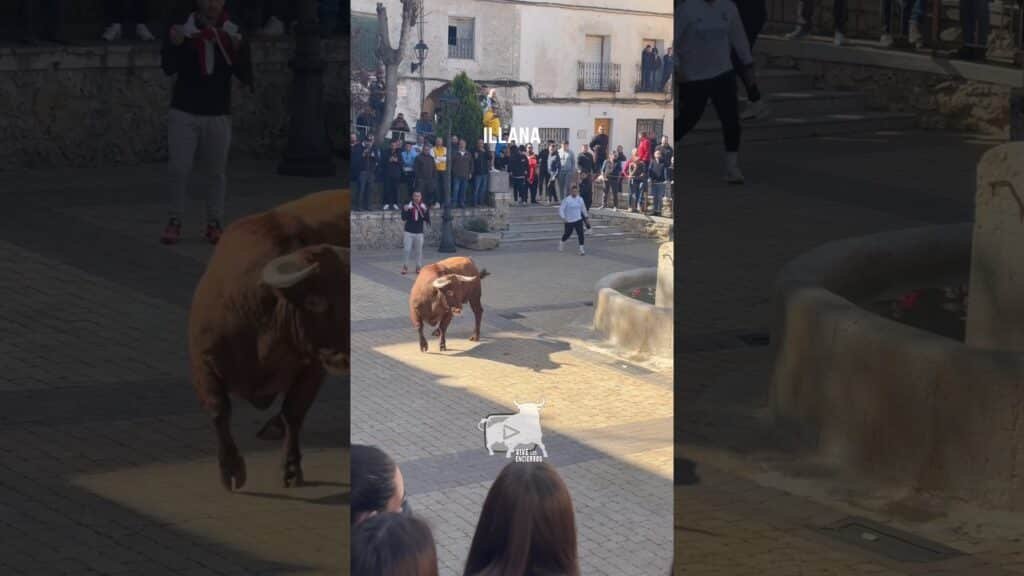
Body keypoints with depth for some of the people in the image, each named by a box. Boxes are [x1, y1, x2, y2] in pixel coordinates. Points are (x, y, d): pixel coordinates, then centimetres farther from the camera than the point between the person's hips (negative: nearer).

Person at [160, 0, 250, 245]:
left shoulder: (231, 34, 0)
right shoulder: (184, 30, -2)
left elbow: (245, 76, -4)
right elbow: (168, 68, -8)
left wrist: (238, 50, -20)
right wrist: (174, 45, -26)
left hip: (218, 114, 1)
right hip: (184, 112, -1)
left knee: (216, 172, 5)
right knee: (178, 169, -4)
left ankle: (214, 223, 13)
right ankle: (175, 221, 5)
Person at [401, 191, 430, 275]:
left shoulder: (424, 207, 1)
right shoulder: (408, 206, 0)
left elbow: (427, 220, -4)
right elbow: (404, 218, -6)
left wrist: (426, 212, -21)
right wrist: (405, 211, -23)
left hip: (419, 233, 1)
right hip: (409, 232, -1)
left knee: (419, 251, 4)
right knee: (407, 250, -2)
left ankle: (418, 267, 13)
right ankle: (405, 267, 7)